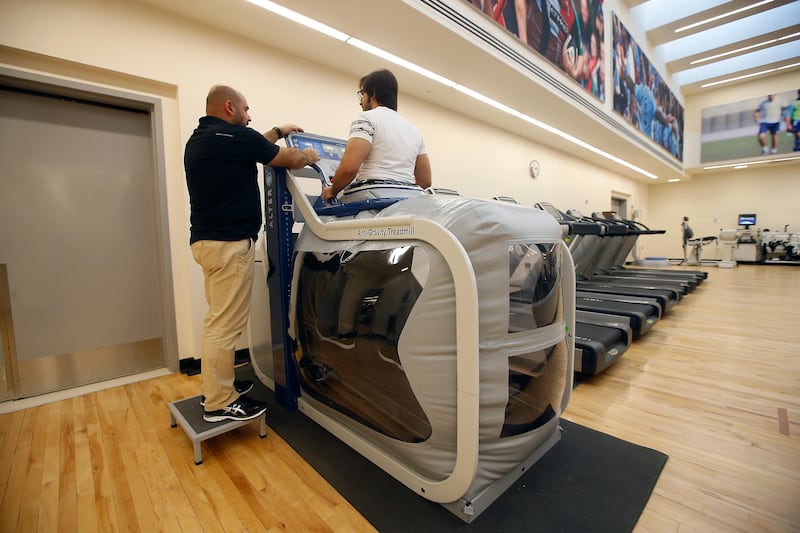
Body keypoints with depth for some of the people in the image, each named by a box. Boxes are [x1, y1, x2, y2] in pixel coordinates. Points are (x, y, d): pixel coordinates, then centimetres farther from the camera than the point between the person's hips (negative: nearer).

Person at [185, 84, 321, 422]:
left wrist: (278, 132, 35)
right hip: (230, 243, -10)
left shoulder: (197, 140, 17)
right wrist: (309, 155, 19)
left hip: (206, 240, 10)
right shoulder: (236, 137, -10)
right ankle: (220, 403, 7)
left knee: (218, 319, 16)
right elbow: (291, 160, -1)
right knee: (227, 324, -4)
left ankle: (214, 386, 28)